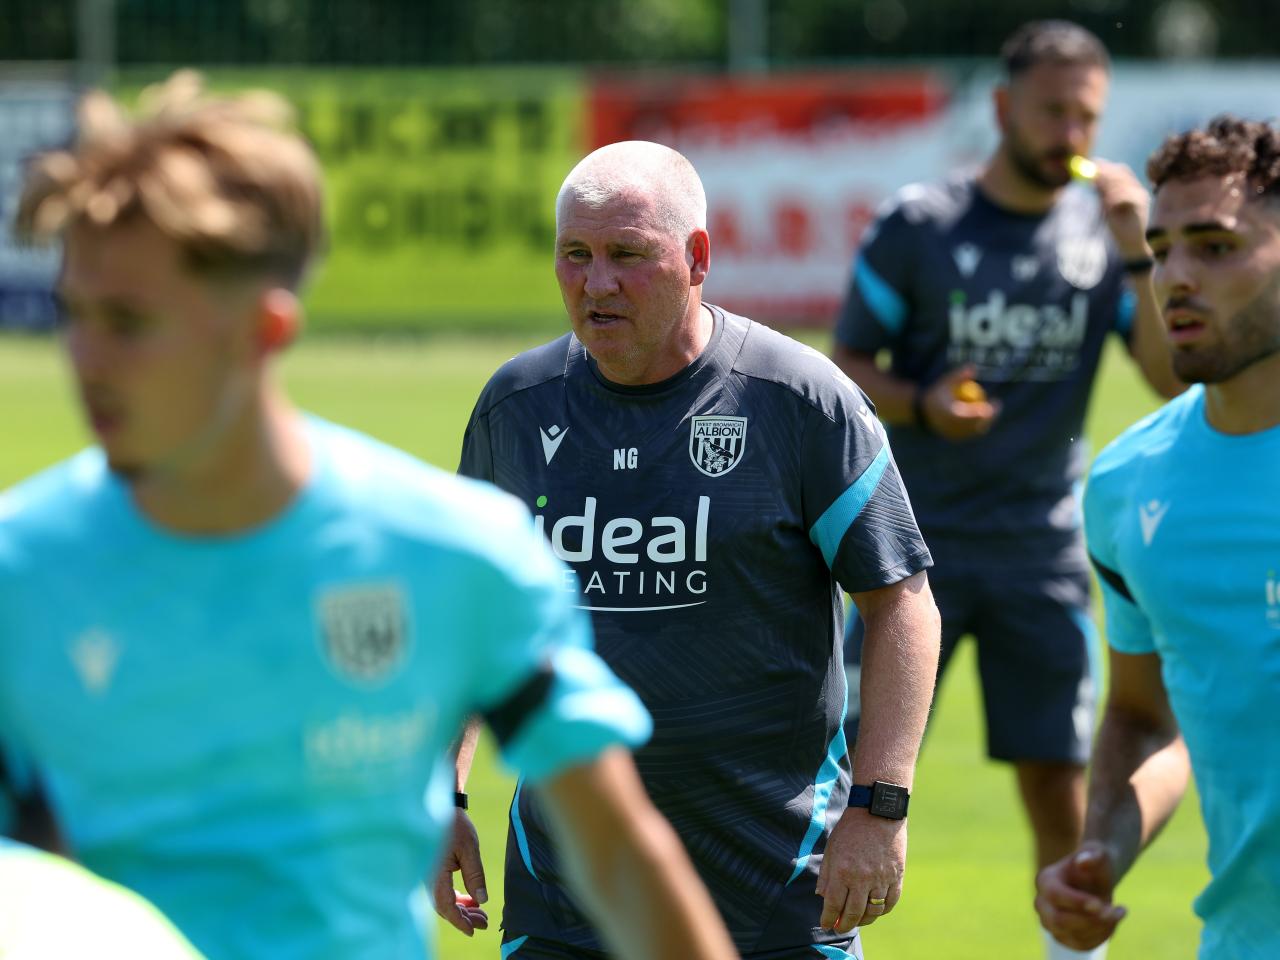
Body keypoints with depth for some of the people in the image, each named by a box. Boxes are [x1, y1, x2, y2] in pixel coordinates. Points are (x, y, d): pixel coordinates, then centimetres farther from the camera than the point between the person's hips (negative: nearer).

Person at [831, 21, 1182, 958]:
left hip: (1044, 552, 2)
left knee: (1061, 792, 2)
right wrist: (922, 405, -19)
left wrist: (1137, 252, -17)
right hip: (917, 541, -2)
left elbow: (1174, 376, -6)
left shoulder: (1105, 234, 3)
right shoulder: (918, 226, -4)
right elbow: (846, 366, 0)